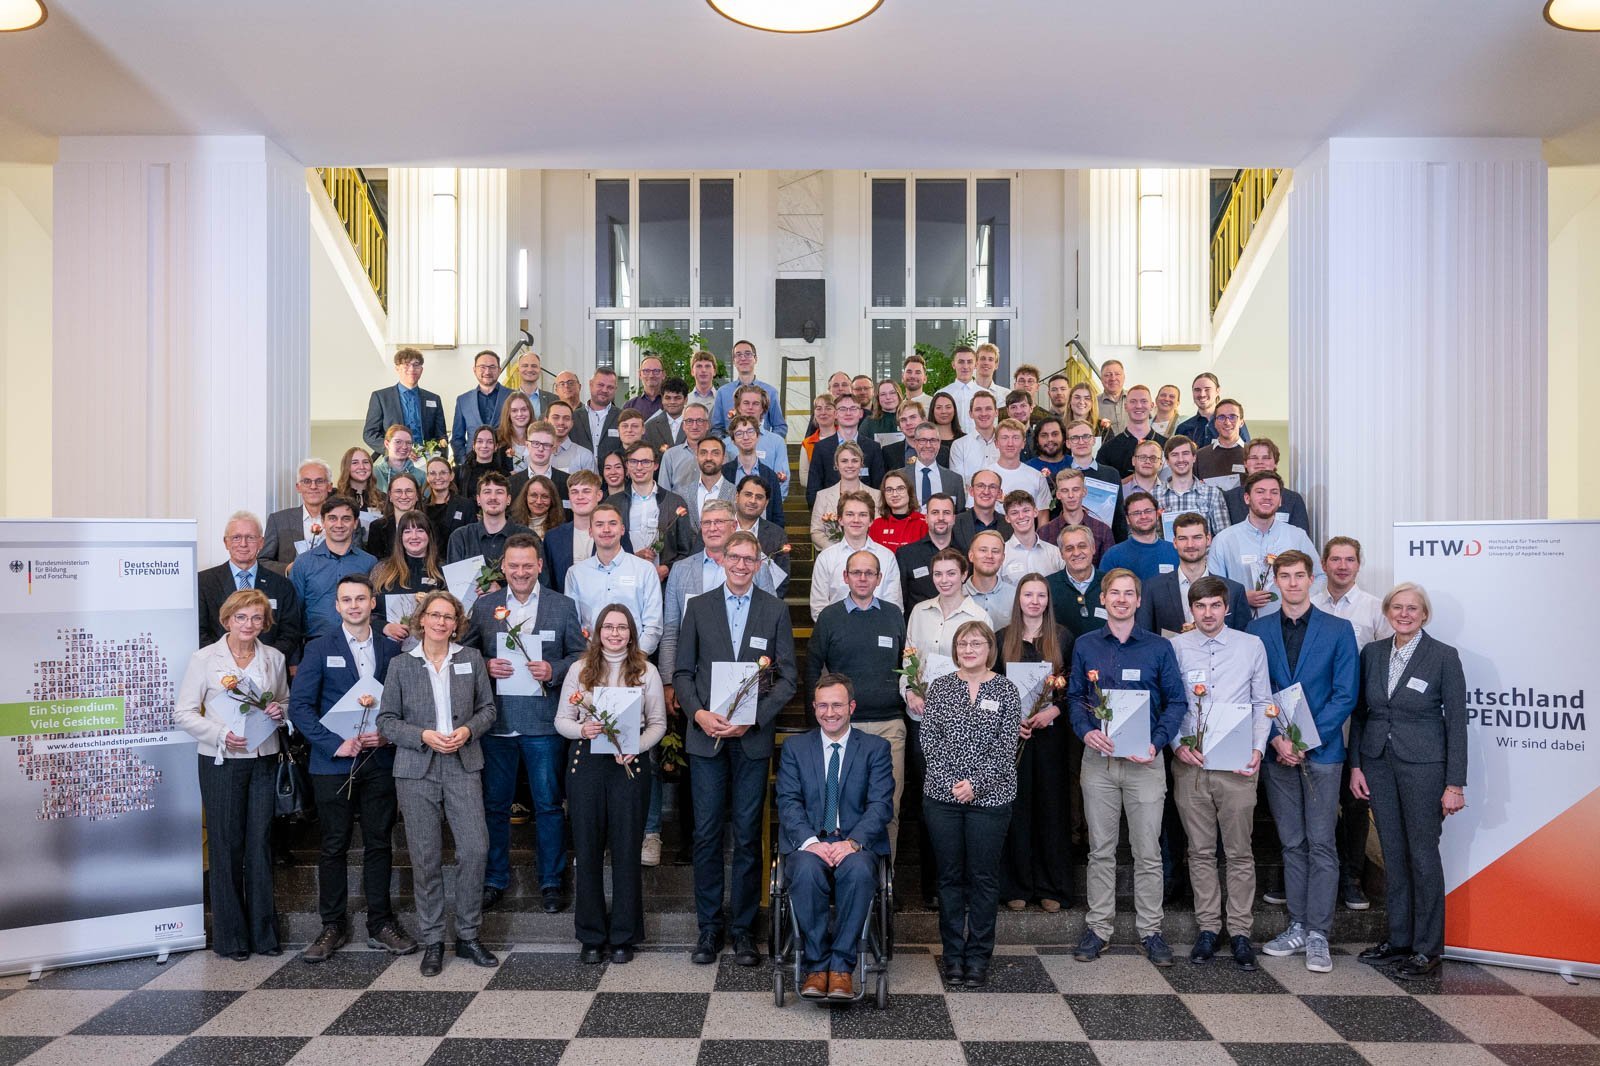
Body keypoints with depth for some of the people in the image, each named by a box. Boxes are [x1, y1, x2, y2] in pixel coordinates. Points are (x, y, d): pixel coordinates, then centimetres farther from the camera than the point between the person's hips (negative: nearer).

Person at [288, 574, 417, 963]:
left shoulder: (391, 649, 8)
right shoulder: (320, 649, 1)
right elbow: (299, 705, -4)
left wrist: (388, 734, -8)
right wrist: (335, 744, -13)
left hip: (380, 761, 2)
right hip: (333, 763, -2)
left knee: (380, 844, 7)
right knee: (333, 847, 4)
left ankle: (381, 924, 17)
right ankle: (333, 926, 16)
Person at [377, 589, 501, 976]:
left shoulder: (471, 659, 6)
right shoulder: (401, 665, 3)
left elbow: (487, 708, 10)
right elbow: (386, 720, 3)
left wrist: (468, 730, -9)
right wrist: (423, 736, -12)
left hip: (463, 767, 1)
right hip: (416, 770, -1)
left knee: (474, 849, -6)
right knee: (425, 857, 4)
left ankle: (468, 935, 11)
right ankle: (432, 941, 17)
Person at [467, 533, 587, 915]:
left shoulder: (563, 606, 3)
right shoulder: (483, 605, 7)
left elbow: (579, 654, 4)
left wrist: (554, 670, -14)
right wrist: (485, 666, -11)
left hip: (543, 722, -1)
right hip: (496, 720, 2)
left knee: (548, 805, 5)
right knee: (494, 805, 11)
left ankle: (551, 881, 19)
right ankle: (494, 880, 27)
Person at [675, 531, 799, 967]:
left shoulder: (775, 610, 5)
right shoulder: (698, 607, 7)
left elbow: (786, 677, 2)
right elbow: (682, 671, 6)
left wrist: (754, 718, -11)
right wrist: (698, 713, -11)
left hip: (753, 736, 0)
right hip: (706, 735, 1)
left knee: (748, 836, 5)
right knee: (706, 833, 4)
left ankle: (742, 927, 16)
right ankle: (709, 927, 16)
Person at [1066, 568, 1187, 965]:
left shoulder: (1159, 647, 3)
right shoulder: (1085, 646, 7)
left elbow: (1175, 701, 3)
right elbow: (1075, 696, 8)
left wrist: (1157, 742, -12)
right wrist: (1086, 731, -10)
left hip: (1144, 759, -1)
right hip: (1098, 757, 1)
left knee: (1148, 851, 3)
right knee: (1100, 850, 8)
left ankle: (1150, 930, 16)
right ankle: (1098, 928, 17)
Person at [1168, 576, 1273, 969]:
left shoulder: (1252, 646, 4)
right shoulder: (1175, 648, 3)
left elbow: (1262, 703, 7)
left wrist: (1258, 748, -5)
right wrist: (1177, 744, -7)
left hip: (1237, 764, 0)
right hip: (1189, 762, 1)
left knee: (1239, 852, 4)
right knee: (1200, 851, 8)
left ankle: (1239, 931, 14)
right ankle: (1208, 927, 18)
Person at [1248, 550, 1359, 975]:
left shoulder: (1338, 630, 0)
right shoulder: (1259, 630, 6)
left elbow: (1345, 694, -5)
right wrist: (1277, 738, -10)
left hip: (1322, 750, -2)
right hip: (1278, 751, 2)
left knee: (1321, 844, -1)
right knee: (1292, 843, 10)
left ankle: (1318, 935, 6)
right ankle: (1298, 927, 19)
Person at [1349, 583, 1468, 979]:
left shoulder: (1444, 656, -6)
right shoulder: (1372, 652, 6)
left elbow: (1457, 722, -6)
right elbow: (1359, 713, 11)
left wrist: (1455, 784, -9)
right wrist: (1356, 765, 6)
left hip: (1422, 765, -4)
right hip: (1378, 763, 4)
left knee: (1423, 854, 2)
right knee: (1393, 854, 11)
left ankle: (1427, 948, 13)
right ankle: (1398, 938, 22)